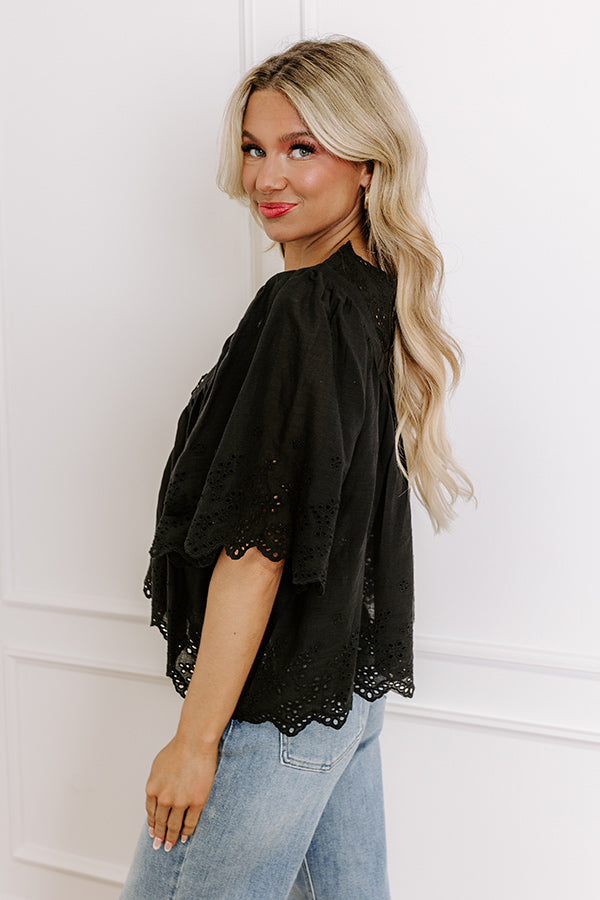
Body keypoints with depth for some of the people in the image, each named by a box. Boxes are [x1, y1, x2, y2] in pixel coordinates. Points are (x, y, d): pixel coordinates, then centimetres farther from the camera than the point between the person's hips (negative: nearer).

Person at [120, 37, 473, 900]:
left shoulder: (303, 313, -22)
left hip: (277, 701, -9)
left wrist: (196, 737, -16)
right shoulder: (377, 295, 6)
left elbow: (257, 547, -22)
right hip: (352, 677, 9)